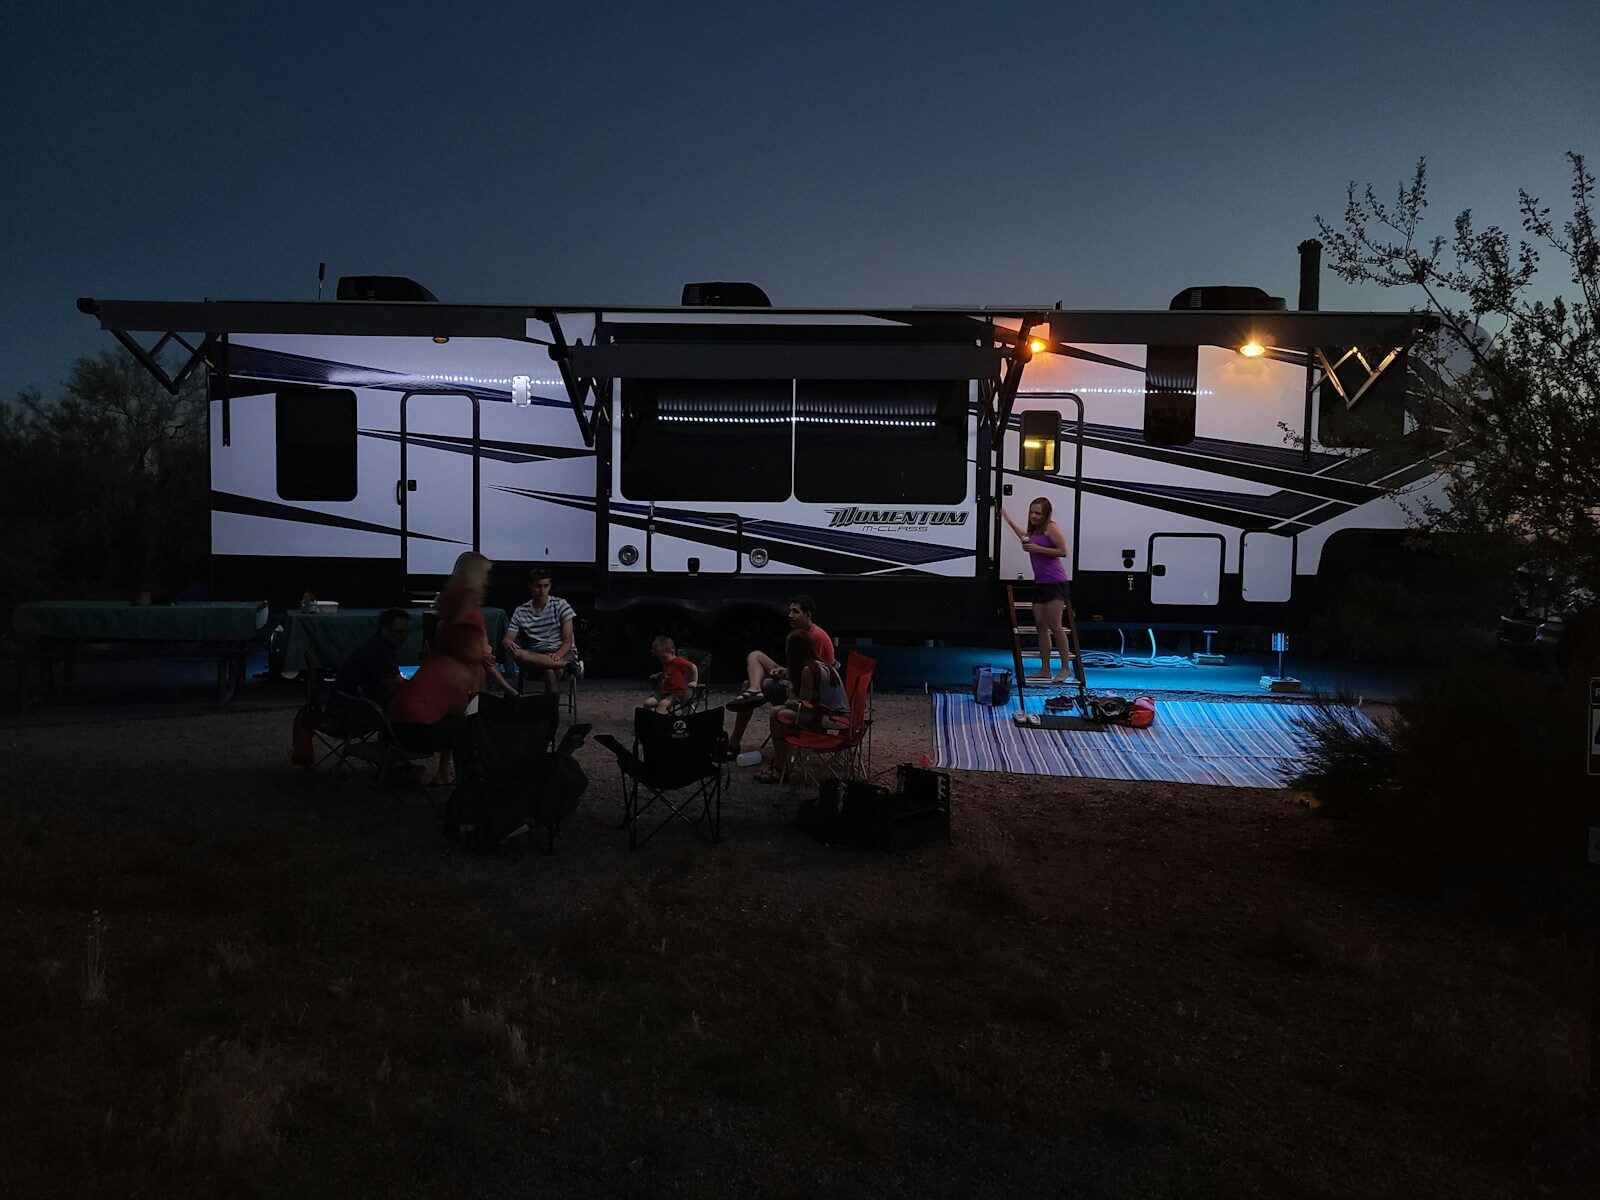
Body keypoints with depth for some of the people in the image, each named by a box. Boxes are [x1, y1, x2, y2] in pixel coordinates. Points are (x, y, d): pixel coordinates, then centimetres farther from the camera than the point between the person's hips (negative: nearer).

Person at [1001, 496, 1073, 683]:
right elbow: (1024, 536, 42)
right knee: (1040, 625, 7)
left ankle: (1066, 667, -4)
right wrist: (1005, 515, 42)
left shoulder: (1051, 528, -8)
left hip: (1055, 582, -9)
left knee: (1054, 625, -11)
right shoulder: (1033, 531, 17)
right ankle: (1045, 670, 11)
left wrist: (1037, 549, -18)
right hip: (1039, 583, 9)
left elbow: (1063, 551, -16)